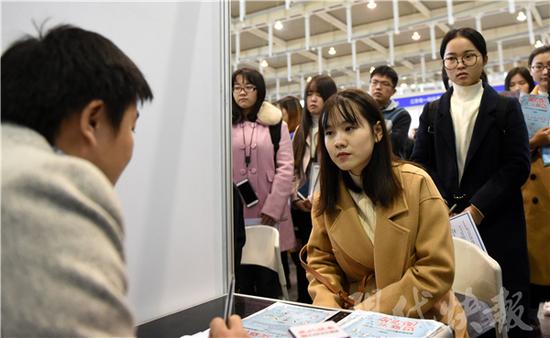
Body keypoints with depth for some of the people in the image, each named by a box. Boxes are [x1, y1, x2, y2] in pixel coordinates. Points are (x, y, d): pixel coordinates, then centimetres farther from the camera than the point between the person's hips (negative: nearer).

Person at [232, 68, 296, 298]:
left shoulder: (276, 124, 5)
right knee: (240, 281, 6)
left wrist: (272, 208, -9)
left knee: (268, 279, 6)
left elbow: (285, 168, -1)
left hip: (269, 213, 0)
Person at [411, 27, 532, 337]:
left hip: (495, 221, -1)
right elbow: (420, 163, 6)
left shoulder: (507, 107, 5)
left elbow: (518, 165, -4)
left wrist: (478, 207, -13)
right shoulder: (432, 112, 12)